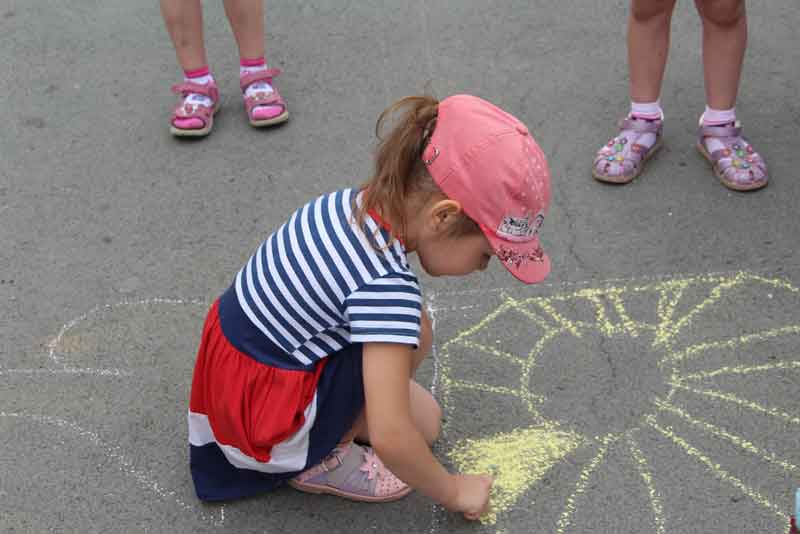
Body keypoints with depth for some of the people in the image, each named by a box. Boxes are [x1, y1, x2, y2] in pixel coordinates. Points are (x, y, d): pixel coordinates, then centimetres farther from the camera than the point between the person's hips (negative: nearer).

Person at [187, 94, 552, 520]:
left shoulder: (358, 201, -5)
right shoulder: (388, 286, -30)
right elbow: (389, 437, -29)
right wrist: (452, 492, -13)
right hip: (265, 422, -8)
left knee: (409, 330, 8)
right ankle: (321, 461, 2)